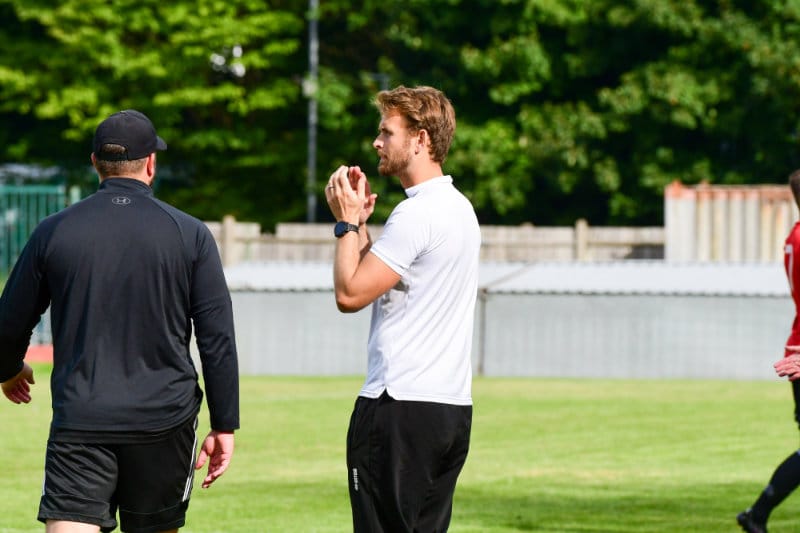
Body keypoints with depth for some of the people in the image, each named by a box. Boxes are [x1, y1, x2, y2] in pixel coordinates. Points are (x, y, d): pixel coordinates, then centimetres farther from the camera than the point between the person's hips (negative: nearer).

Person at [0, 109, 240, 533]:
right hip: (165, 422, 1)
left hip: (79, 420, -1)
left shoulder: (53, 232, 2)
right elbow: (218, 339, -2)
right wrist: (223, 426, 5)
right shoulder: (190, 235, 0)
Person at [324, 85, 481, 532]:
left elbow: (350, 294, -15)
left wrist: (347, 223, -4)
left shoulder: (417, 215, -15)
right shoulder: (460, 208, 16)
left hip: (400, 407, -10)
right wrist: (361, 222, 16)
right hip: (452, 407, 10)